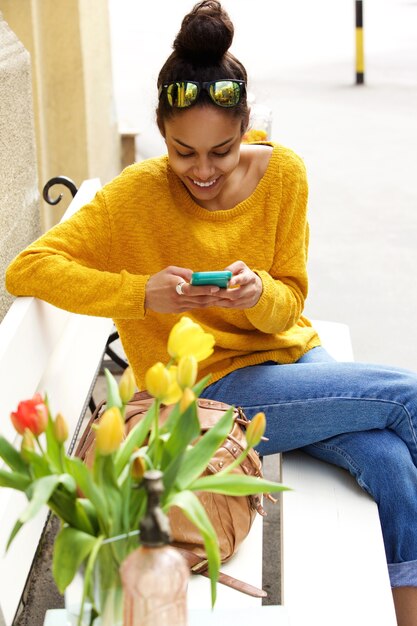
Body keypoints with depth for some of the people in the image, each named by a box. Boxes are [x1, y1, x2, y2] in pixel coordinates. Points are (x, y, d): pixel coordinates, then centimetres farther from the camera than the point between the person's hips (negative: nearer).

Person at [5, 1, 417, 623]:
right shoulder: (137, 195, -13)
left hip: (289, 351, 4)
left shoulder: (282, 174, -4)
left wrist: (260, 293, -25)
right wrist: (142, 293, -30)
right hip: (213, 389, -4)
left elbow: (288, 307, 1)